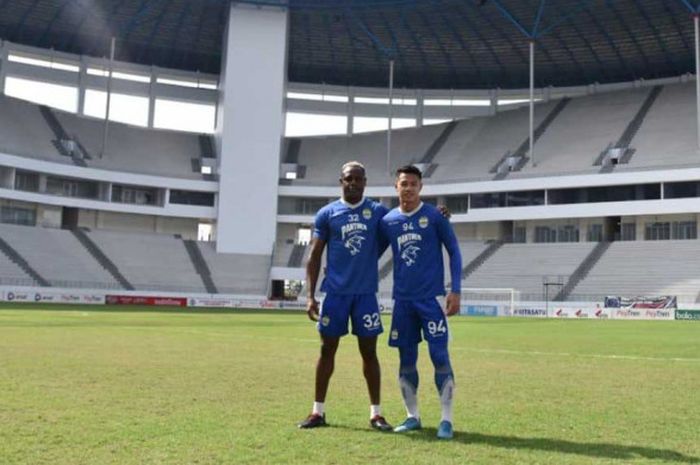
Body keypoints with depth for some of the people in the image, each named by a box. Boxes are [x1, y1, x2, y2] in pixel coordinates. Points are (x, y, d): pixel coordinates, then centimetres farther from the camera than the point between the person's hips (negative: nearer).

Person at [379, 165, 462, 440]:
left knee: (440, 357, -4)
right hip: (403, 300, 4)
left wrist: (455, 290, -6)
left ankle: (446, 419, 6)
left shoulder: (434, 216, -3)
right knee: (406, 359, 8)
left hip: (431, 298, -3)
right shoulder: (387, 221, 6)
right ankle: (412, 416, 21)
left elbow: (454, 252, 0)